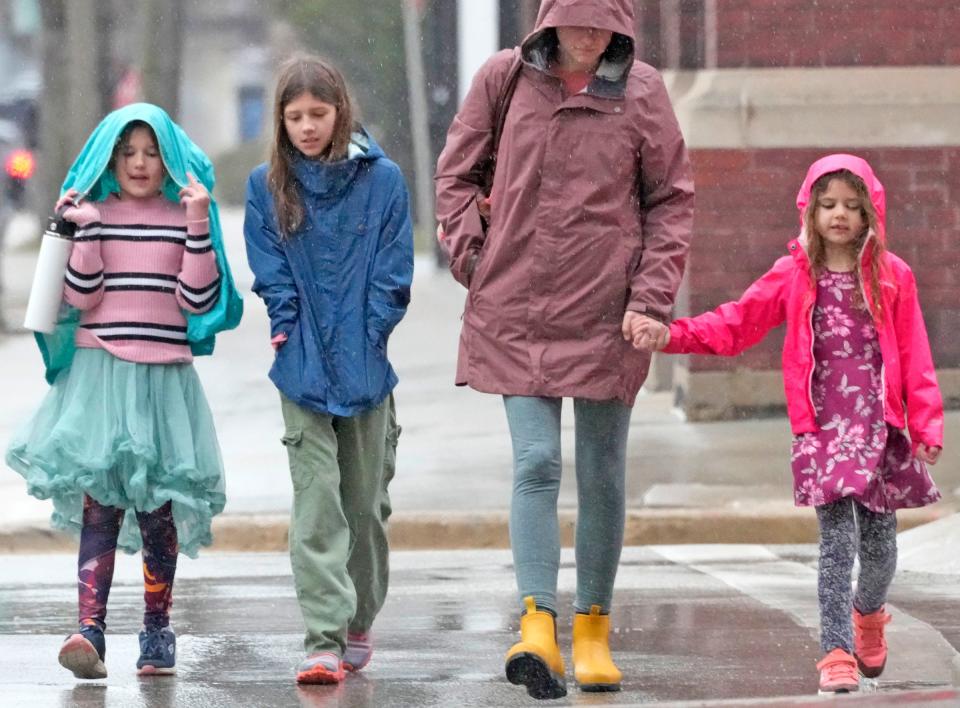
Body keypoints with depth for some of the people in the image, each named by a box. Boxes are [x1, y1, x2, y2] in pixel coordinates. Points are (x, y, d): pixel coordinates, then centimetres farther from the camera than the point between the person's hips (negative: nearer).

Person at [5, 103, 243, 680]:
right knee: (99, 504, -12)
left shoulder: (185, 217, 6)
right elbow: (81, 298, -2)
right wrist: (85, 230, -11)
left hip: (164, 377, 1)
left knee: (158, 508, 5)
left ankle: (158, 629, 18)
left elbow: (198, 300, -5)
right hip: (100, 372, -1)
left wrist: (198, 226, -12)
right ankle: (90, 631, -21)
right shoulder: (94, 213, 6)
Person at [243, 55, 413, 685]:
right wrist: (288, 325, -8)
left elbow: (393, 271, 0)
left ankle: (359, 623, 28)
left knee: (365, 502, 10)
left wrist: (368, 336, -8)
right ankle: (324, 639, -12)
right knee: (317, 506, -8)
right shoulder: (268, 187, 4)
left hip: (367, 369, 0)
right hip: (302, 372, 0)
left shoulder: (382, 179, 0)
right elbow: (270, 272, 3)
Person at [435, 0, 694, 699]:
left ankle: (594, 627, 19)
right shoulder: (504, 77, 0)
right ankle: (537, 625, -18)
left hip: (607, 315, 0)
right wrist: (473, 260, 1)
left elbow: (673, 200, 4)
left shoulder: (641, 91, -2)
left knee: (602, 474, 7)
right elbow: (456, 174, 12)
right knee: (536, 464, -11)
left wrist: (652, 296, -5)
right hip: (517, 312, 0)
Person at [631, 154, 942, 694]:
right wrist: (672, 336, -10)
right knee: (837, 540, -11)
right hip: (822, 428, -1)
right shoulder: (794, 277, 4)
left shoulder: (891, 276, 3)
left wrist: (926, 425, -2)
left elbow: (914, 356, 3)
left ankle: (868, 612, 39)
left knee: (879, 544, 8)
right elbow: (735, 325, 3)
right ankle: (838, 651, -9)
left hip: (881, 426, 1)